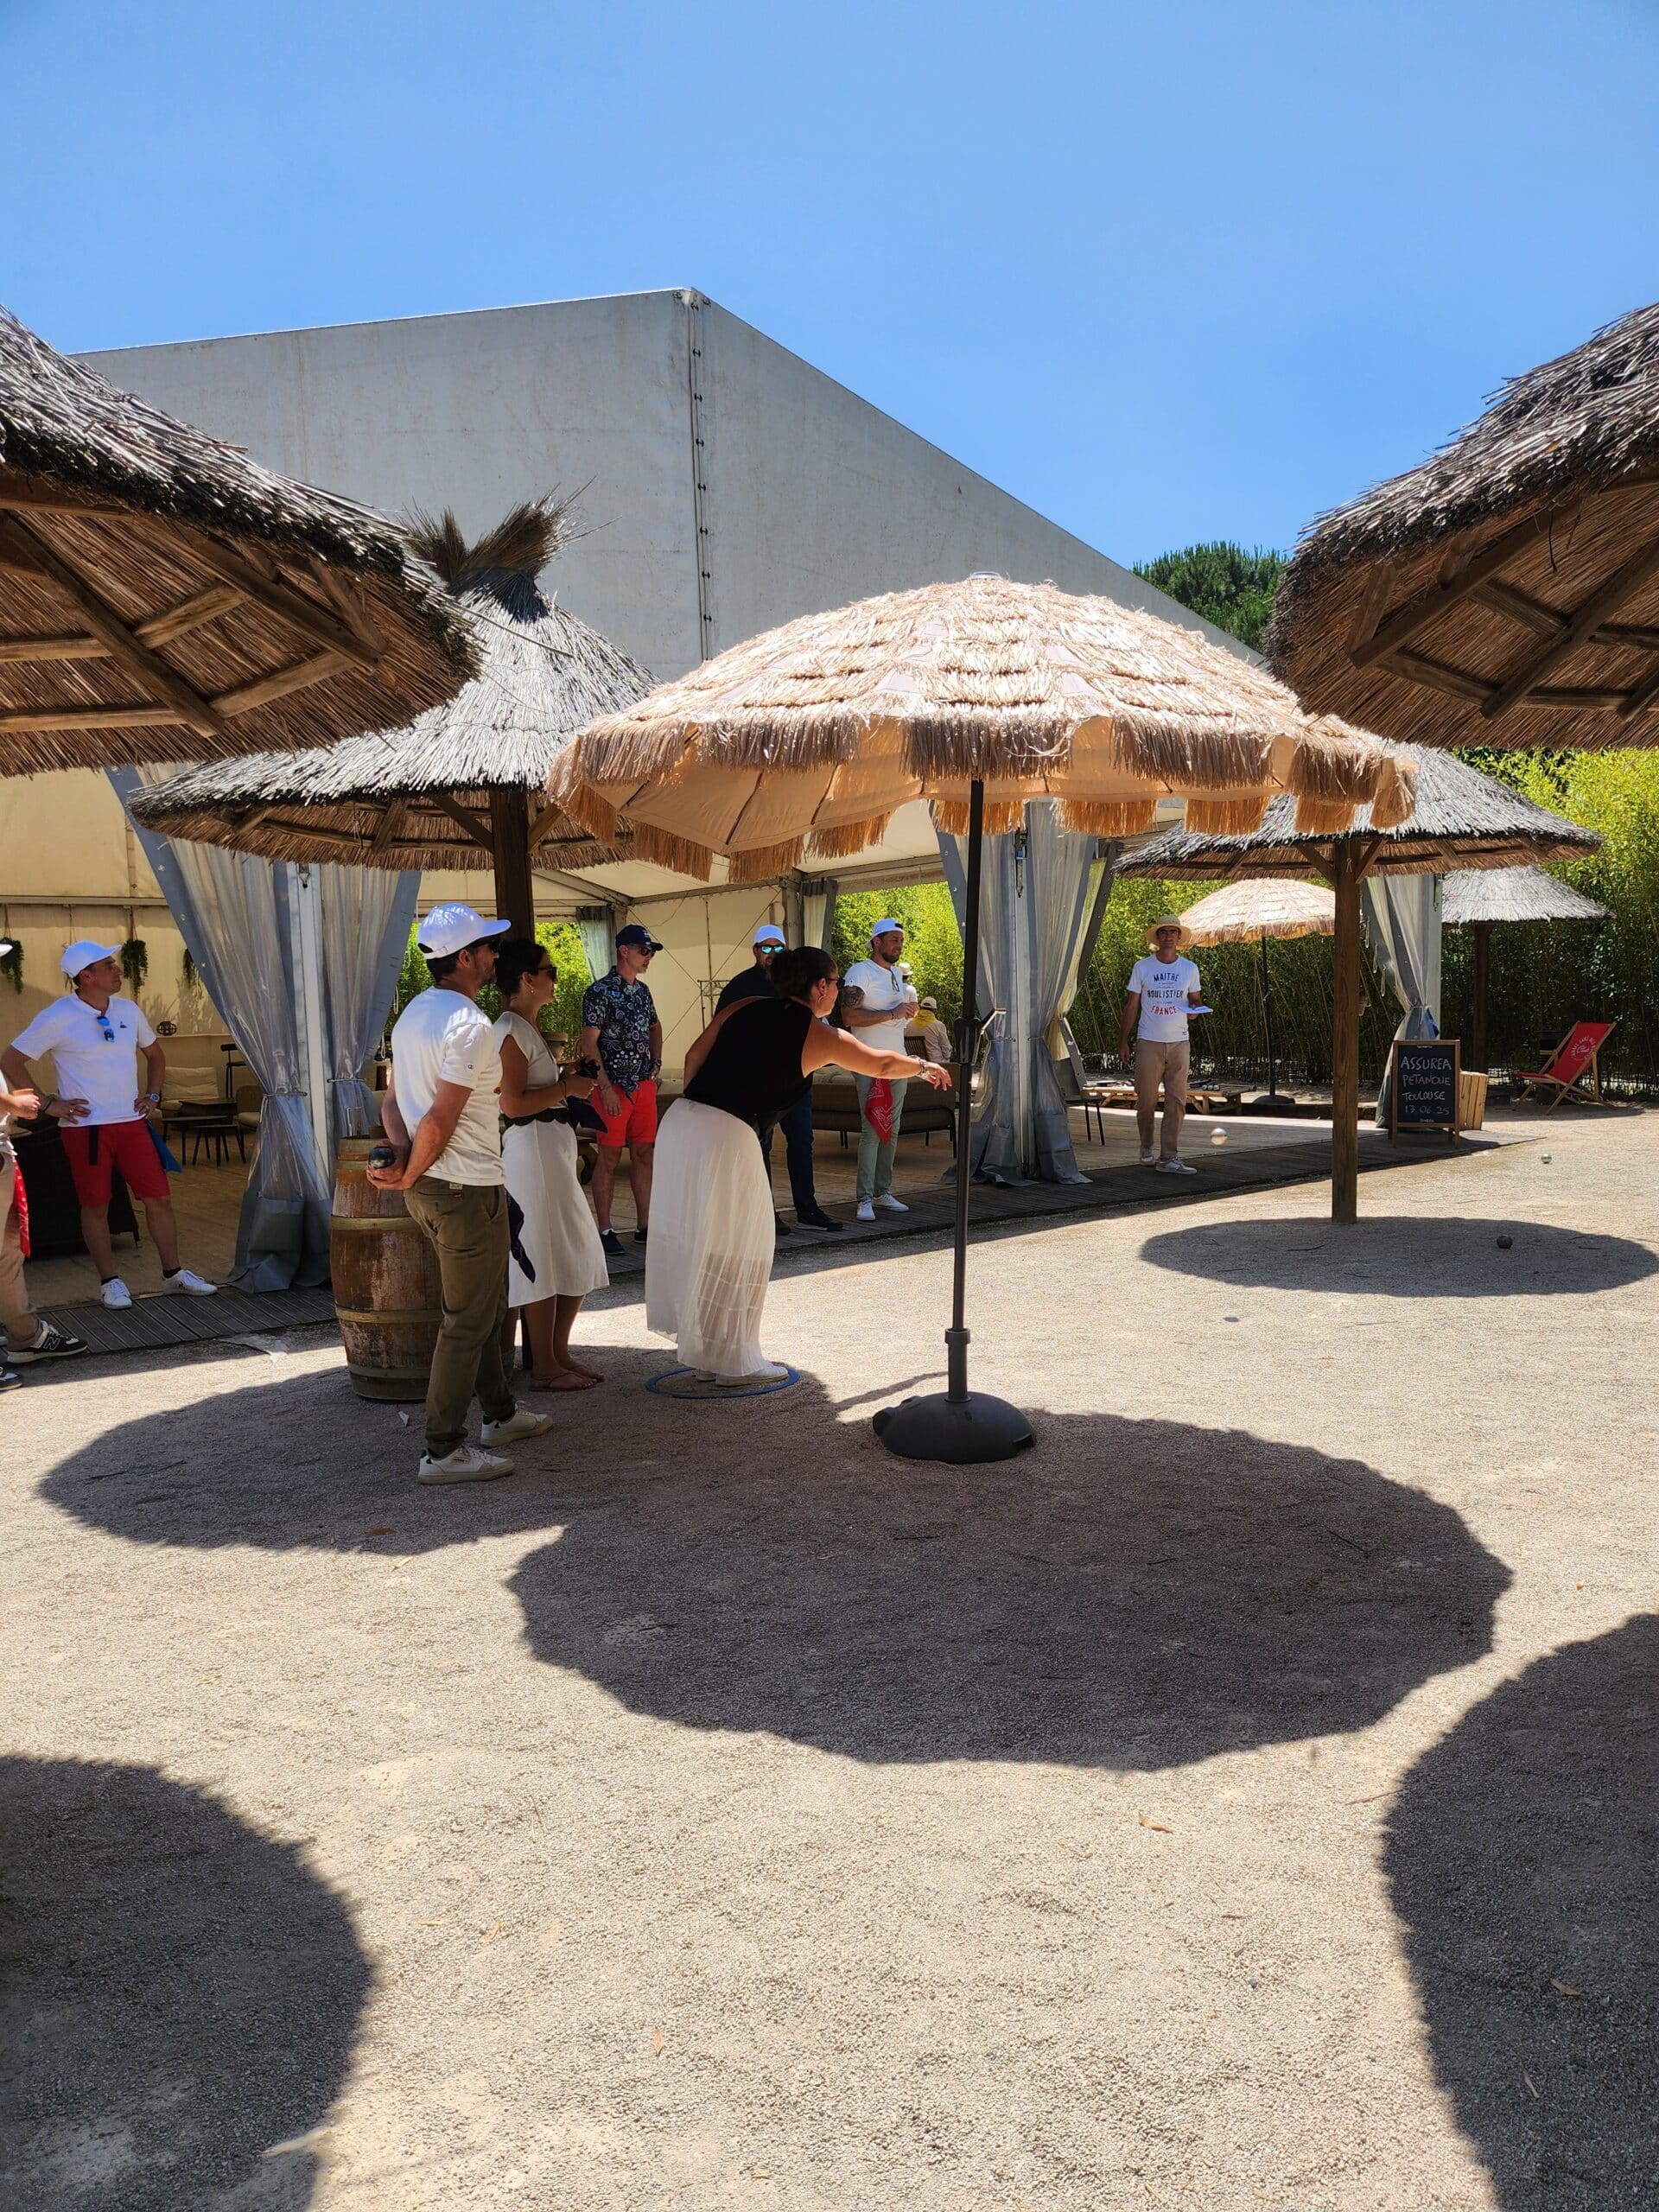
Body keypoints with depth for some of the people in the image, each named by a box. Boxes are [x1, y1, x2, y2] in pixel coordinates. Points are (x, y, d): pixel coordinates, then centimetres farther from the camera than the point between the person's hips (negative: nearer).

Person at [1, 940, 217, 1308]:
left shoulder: (128, 1010, 6)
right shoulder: (57, 1018, -9)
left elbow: (155, 1054, 23)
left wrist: (153, 1095, 11)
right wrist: (48, 1104, -8)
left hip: (132, 1123, 4)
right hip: (86, 1127, -4)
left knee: (159, 1197, 4)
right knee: (95, 1205, 4)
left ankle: (174, 1273, 14)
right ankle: (110, 1282, 15)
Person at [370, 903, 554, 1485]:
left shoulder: (414, 1013, 12)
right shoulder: (470, 1024, -19)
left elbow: (391, 1098, 9)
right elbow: (442, 1119, -22)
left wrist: (402, 1152, -7)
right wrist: (410, 1177, -10)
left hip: (429, 1189, 10)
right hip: (467, 1190, -10)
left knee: (485, 1305, 23)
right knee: (467, 1321, -1)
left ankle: (500, 1413, 36)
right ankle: (443, 1451, 5)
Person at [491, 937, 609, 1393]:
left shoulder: (526, 1027, 17)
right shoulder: (512, 1030, -14)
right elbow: (512, 1104, -21)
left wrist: (566, 1083, 16)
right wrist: (566, 1088, -13)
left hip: (553, 1150, 10)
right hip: (529, 1150, -10)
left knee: (577, 1256, 13)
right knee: (541, 1260, -4)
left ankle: (559, 1353, 22)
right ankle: (544, 1368, 5)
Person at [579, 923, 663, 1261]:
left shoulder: (643, 990, 12)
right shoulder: (600, 991, -10)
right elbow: (589, 1042, -14)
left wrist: (657, 1062, 14)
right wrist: (606, 1087, -18)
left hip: (644, 1084, 7)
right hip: (613, 1086, -7)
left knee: (644, 1154, 9)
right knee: (609, 1158, -2)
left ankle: (645, 1226, 16)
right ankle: (605, 1230, 4)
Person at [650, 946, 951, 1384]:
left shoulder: (745, 1008, 16)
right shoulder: (821, 1036, 4)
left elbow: (694, 1057, 11)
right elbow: (884, 1065, 17)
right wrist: (927, 1067, 35)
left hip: (681, 1119, 6)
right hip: (727, 1134, -6)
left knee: (691, 1241, 14)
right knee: (739, 1249, 7)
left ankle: (704, 1354, 26)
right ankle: (736, 1362, 14)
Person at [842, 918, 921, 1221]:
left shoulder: (897, 974, 17)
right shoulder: (861, 971, -8)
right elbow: (851, 1016, -20)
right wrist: (891, 1014, -20)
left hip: (898, 1061, 8)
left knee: (892, 1129, 8)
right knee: (872, 1130, -12)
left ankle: (883, 1192, 14)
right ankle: (865, 1199, -10)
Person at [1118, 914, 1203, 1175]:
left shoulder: (1189, 968, 8)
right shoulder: (1142, 967, 2)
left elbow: (1195, 999, 17)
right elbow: (1132, 1006, 4)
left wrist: (1194, 1007, -9)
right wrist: (1123, 1041, 1)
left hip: (1179, 1043, 2)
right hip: (1149, 1043, -2)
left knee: (1177, 1101, -4)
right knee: (1146, 1101, 1)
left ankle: (1169, 1157, -2)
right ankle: (1146, 1149, 21)